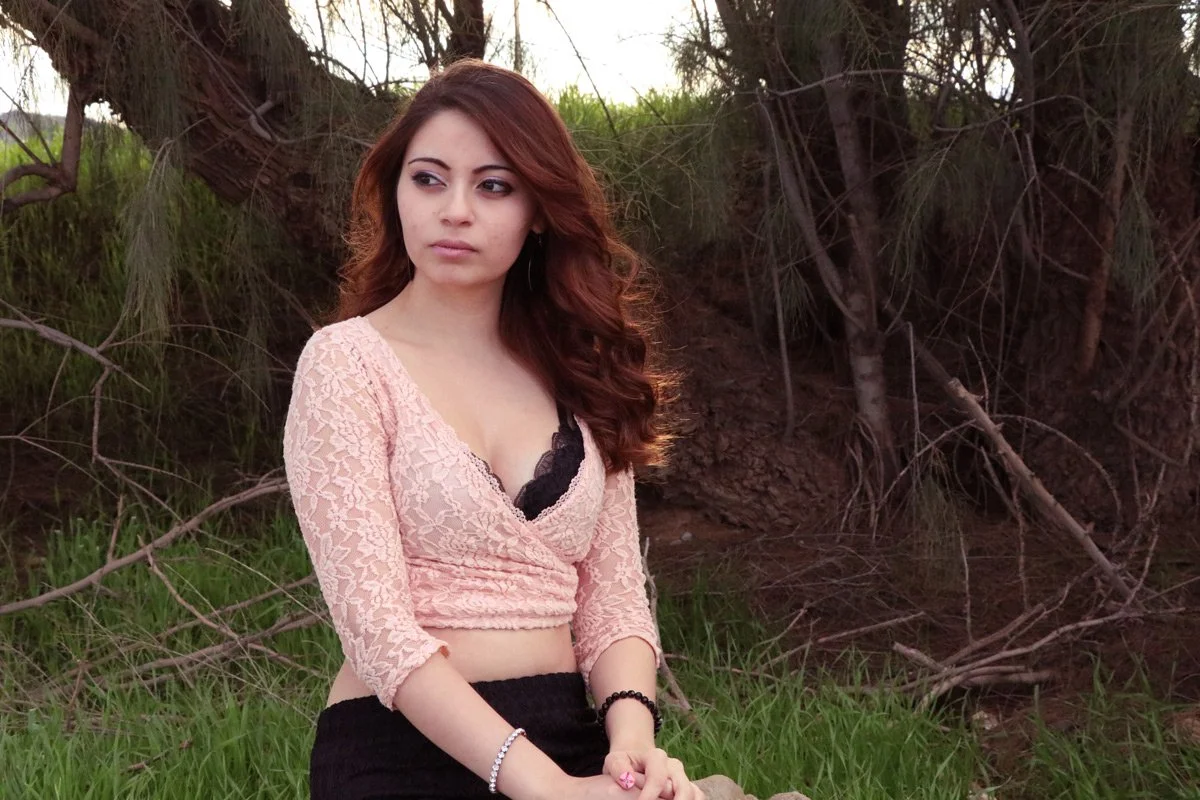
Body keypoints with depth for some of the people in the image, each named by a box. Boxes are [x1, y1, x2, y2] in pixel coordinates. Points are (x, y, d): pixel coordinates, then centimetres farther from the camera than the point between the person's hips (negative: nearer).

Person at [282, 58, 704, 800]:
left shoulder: (575, 374, 11)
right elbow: (376, 625, -14)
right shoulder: (347, 362, -5)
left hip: (567, 740, 4)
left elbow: (613, 598, 6)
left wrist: (631, 731, -13)